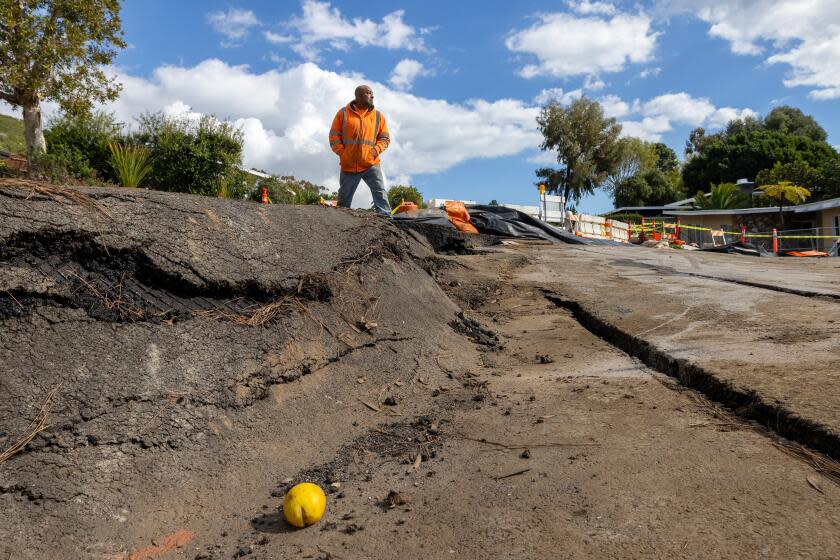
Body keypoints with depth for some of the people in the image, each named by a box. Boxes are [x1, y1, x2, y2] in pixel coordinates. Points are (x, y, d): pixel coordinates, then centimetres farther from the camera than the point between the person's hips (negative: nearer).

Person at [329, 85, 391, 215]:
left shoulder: (378, 116, 9)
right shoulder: (343, 113, 4)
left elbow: (385, 138, 11)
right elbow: (334, 137, 5)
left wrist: (376, 150, -7)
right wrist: (343, 153, -6)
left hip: (371, 164, 1)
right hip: (349, 166, 0)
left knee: (380, 193, -11)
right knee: (344, 199, 7)